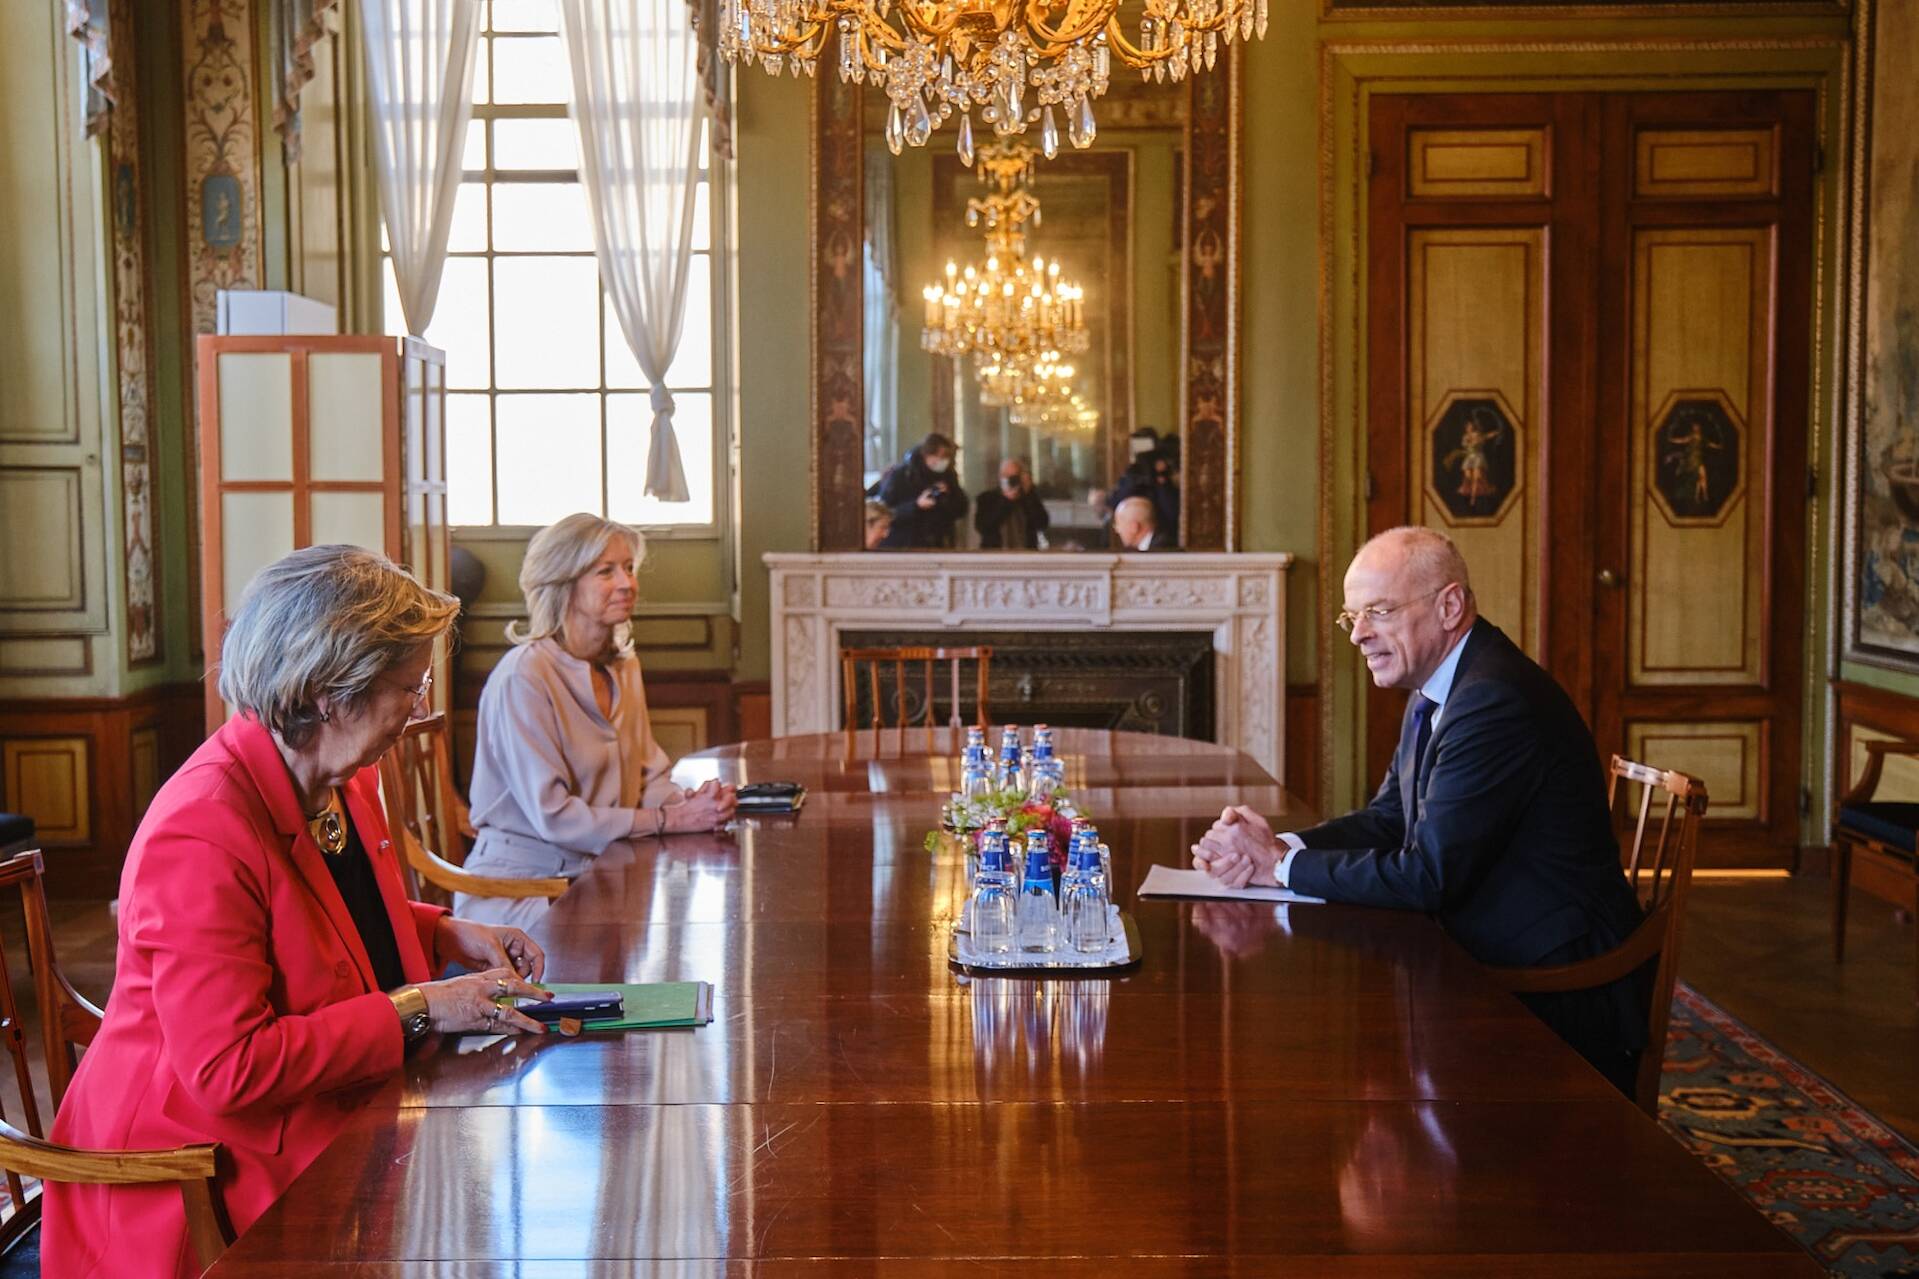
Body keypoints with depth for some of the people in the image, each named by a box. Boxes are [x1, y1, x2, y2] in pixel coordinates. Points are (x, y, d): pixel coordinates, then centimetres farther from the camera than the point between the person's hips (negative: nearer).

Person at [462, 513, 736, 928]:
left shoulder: (623, 668, 11)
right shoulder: (523, 676, -17)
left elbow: (649, 779, 13)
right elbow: (552, 816, -20)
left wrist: (692, 804, -10)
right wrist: (672, 820, -19)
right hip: (517, 889, -8)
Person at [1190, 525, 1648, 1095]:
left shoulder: (1497, 701, -24)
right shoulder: (1435, 690, 8)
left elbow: (1428, 876, -25)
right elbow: (1388, 818, 10)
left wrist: (1283, 865, -16)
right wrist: (1275, 844, -8)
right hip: (1490, 969, 9)